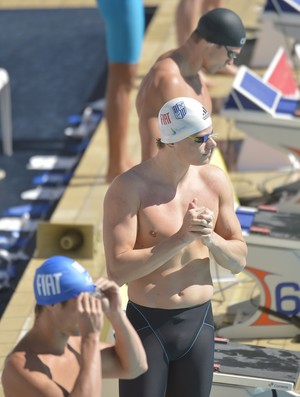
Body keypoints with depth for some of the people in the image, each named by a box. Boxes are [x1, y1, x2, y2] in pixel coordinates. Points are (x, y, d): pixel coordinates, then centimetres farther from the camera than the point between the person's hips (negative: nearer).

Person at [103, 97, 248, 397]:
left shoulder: (215, 181, -2)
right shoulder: (128, 189, -16)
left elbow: (238, 261, 4)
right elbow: (117, 271, -23)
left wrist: (210, 237, -18)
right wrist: (180, 239, -27)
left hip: (199, 325, 4)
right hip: (146, 326, -4)